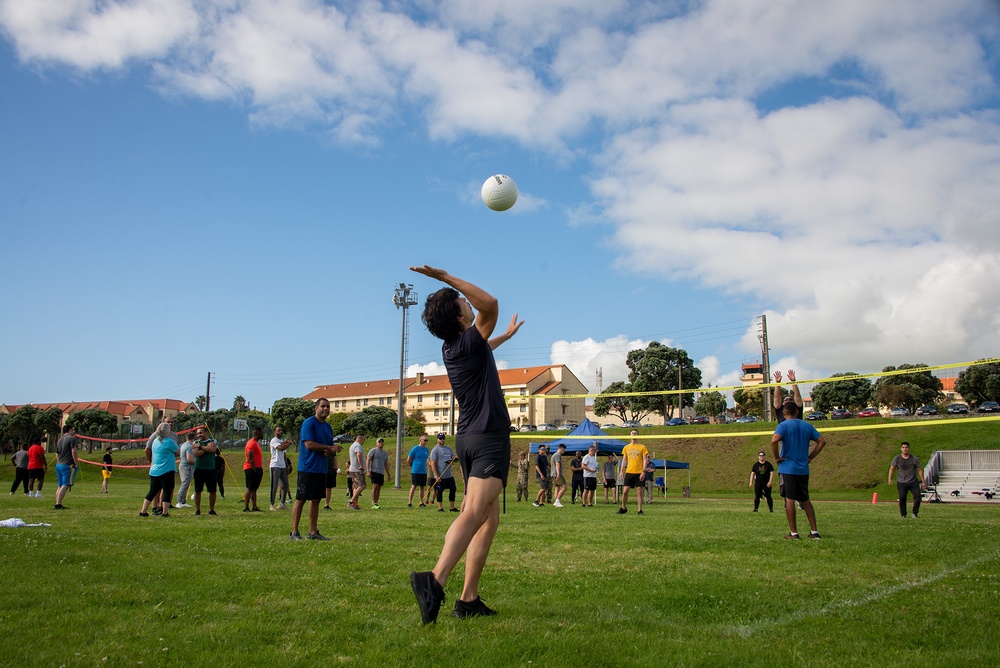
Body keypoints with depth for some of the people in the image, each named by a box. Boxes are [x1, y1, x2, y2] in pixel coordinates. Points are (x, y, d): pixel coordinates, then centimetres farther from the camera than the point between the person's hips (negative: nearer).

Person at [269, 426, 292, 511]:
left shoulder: (283, 441, 20)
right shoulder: (274, 440, -6)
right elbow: (281, 448, -25)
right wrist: (289, 443, -9)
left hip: (282, 466, 8)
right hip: (275, 466, -8)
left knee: (285, 485, 7)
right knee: (274, 486, -5)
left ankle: (282, 504, 14)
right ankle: (271, 505, 1)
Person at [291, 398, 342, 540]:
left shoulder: (328, 427, 15)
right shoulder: (309, 423, -9)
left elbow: (331, 449, 19)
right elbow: (309, 444, -18)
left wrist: (329, 452, -5)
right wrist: (330, 447, -15)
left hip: (321, 469, 8)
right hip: (307, 468, -8)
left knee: (316, 500, 10)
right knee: (300, 499, -4)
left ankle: (313, 532, 16)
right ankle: (294, 532, 1)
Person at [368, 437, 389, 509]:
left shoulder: (385, 453, 18)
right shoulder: (373, 451, 0)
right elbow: (368, 461, -5)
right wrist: (368, 471, -15)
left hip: (381, 473, 6)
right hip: (374, 472, -6)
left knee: (379, 488, 4)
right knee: (375, 486, -15)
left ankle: (376, 503, 7)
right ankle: (373, 503, -15)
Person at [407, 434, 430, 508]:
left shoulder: (426, 450, 8)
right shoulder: (415, 449, -9)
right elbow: (408, 460, -3)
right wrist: (413, 467, 7)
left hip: (423, 471, 6)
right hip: (415, 471, -6)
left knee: (422, 487, 8)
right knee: (414, 486, -6)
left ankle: (421, 502, 15)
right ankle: (409, 502, -2)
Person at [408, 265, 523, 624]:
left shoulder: (455, 348, 14)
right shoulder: (468, 342, -12)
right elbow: (491, 303, -22)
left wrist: (507, 335, 54)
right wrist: (445, 276, -19)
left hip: (468, 438, 9)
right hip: (489, 437, -9)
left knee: (489, 521, 10)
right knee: (474, 513, -21)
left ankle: (469, 599, 5)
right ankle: (435, 579, -39)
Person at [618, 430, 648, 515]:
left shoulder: (642, 447, 2)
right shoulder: (626, 447, 11)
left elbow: (645, 460, -1)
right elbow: (624, 460, 13)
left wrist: (643, 471, -11)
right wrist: (622, 472, 6)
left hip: (639, 472, -2)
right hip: (629, 472, 2)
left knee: (639, 491, -2)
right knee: (625, 491, -1)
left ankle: (640, 510, 5)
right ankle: (623, 508, 14)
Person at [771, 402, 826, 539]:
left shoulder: (784, 425, -7)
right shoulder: (807, 425, 9)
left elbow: (774, 440, -25)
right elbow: (822, 441, 8)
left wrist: (776, 457, -12)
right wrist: (810, 457, 10)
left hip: (787, 468, -5)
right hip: (803, 469, 5)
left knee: (789, 499, -1)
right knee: (805, 500, 15)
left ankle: (793, 533, 0)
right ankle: (814, 531, 14)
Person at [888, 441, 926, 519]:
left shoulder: (914, 459, 2)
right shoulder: (897, 458, 2)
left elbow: (919, 470, 9)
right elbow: (892, 468, 7)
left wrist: (923, 482, 9)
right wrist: (890, 479, -4)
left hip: (913, 482, 1)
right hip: (901, 482, -1)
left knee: (917, 496, -11)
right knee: (902, 498, -5)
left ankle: (914, 514, 4)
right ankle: (903, 515, 10)